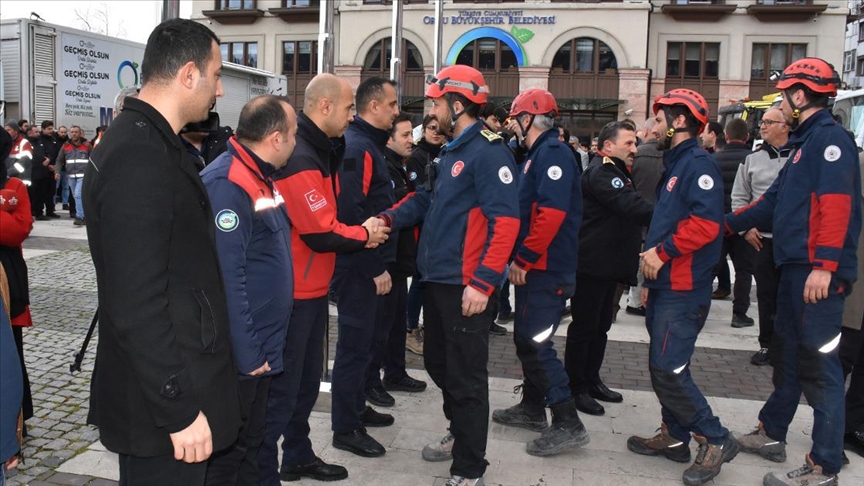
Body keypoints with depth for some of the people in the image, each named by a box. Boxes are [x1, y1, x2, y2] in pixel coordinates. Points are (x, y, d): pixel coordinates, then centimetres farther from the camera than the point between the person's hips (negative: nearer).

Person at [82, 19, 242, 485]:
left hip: (172, 388, 10)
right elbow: (137, 306, -26)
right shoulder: (137, 158, -23)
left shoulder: (147, 142, 9)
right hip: (161, 405, -10)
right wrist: (180, 409, -21)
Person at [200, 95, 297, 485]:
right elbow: (225, 278, -26)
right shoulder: (227, 184, -21)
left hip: (262, 347, 10)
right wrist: (246, 352, -24)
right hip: (238, 354, -9)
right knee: (225, 454, 5)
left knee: (250, 445, 21)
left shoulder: (260, 177, 10)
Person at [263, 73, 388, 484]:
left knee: (307, 379, 19)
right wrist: (364, 235, -8)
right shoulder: (298, 158, -21)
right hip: (293, 292, -10)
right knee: (281, 386, -1)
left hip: (312, 288, 10)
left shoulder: (318, 150, 12)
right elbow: (321, 233, -24)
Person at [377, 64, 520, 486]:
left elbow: (505, 222, -21)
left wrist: (483, 282, -26)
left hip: (466, 285, -10)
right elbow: (430, 200, 22)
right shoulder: (451, 151, 15)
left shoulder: (488, 152, -15)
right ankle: (460, 435, 41)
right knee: (439, 363, 21)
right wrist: (390, 218, 4)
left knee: (466, 376, 0)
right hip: (438, 279, 10)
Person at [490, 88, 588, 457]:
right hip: (533, 267, 10)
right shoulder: (539, 153, 16)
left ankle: (568, 424, -2)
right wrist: (520, 258, 15)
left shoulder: (553, 153, -15)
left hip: (547, 269, -10)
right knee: (525, 338, 17)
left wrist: (523, 259, -20)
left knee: (534, 343, -9)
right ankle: (532, 408, 30)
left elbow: (551, 214, -25)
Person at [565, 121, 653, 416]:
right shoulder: (601, 173, -16)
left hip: (608, 265, 10)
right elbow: (630, 206, -28)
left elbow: (629, 208, 20)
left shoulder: (616, 172, 19)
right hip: (591, 265, -10)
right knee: (584, 327, -2)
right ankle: (576, 389, 8)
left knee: (600, 326, 16)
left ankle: (591, 381, 27)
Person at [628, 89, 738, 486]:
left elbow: (706, 223, -26)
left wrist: (662, 251, -18)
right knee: (662, 367, 14)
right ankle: (674, 437, 26)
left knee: (668, 369, -11)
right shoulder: (674, 165, 19)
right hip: (664, 285, 10)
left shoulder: (698, 164, -13)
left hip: (683, 289, -10)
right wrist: (650, 278, 23)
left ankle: (715, 440, 3)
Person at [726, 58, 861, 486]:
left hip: (818, 272, -10)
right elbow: (775, 200, 25)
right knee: (787, 354, 18)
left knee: (819, 363, -6)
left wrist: (825, 266, -26)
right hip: (795, 268, 10)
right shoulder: (805, 142, 19)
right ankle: (771, 434, 33)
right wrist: (728, 223, 28)